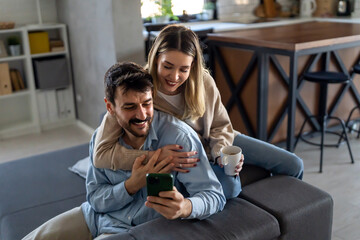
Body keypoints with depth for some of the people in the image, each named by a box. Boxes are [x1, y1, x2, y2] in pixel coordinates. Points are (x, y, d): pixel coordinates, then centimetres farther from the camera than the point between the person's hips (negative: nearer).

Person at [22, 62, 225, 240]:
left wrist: (185, 207, -47)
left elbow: (215, 195, -23)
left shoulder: (180, 137, -24)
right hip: (97, 216, 5)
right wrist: (133, 184, -24)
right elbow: (95, 199, -3)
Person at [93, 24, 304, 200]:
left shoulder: (203, 81, -17)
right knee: (228, 187, -36)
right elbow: (101, 154, -32)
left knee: (293, 165, 3)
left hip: (211, 143, 5)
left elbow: (220, 127, -3)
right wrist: (154, 156, -44)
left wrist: (222, 154, -24)